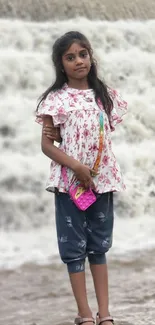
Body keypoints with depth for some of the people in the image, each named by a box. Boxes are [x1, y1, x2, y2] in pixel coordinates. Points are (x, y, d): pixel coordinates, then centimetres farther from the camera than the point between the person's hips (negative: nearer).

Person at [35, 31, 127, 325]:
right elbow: (47, 145, -8)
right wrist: (76, 166, -19)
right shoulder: (56, 99, -6)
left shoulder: (105, 95, 5)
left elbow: (106, 135, 12)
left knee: (99, 245, 10)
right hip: (70, 180, -4)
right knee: (74, 246, 3)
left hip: (102, 178, 4)